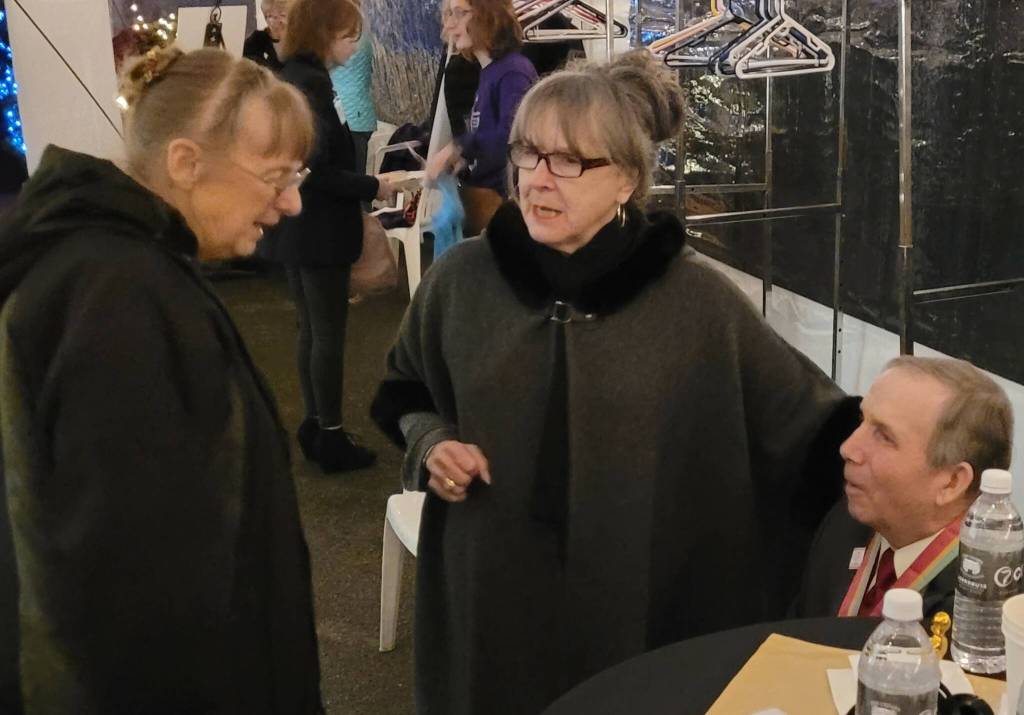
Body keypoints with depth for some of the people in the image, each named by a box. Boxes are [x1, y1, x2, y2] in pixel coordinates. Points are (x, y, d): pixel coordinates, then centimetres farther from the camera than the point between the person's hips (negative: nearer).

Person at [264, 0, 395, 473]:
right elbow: (317, 169, -24)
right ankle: (331, 438, 9)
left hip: (297, 230, 9)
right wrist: (372, 187, -13)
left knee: (311, 331, 16)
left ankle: (314, 426, 26)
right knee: (329, 334, 0)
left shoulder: (292, 80, 11)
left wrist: (362, 184, 12)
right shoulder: (310, 85, -19)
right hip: (319, 233, -9)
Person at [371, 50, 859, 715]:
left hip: (640, 601, -1)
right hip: (488, 595, 2)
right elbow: (402, 393, 13)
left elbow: (807, 421, -3)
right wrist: (429, 441, -6)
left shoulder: (697, 301, -10)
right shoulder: (461, 279, -4)